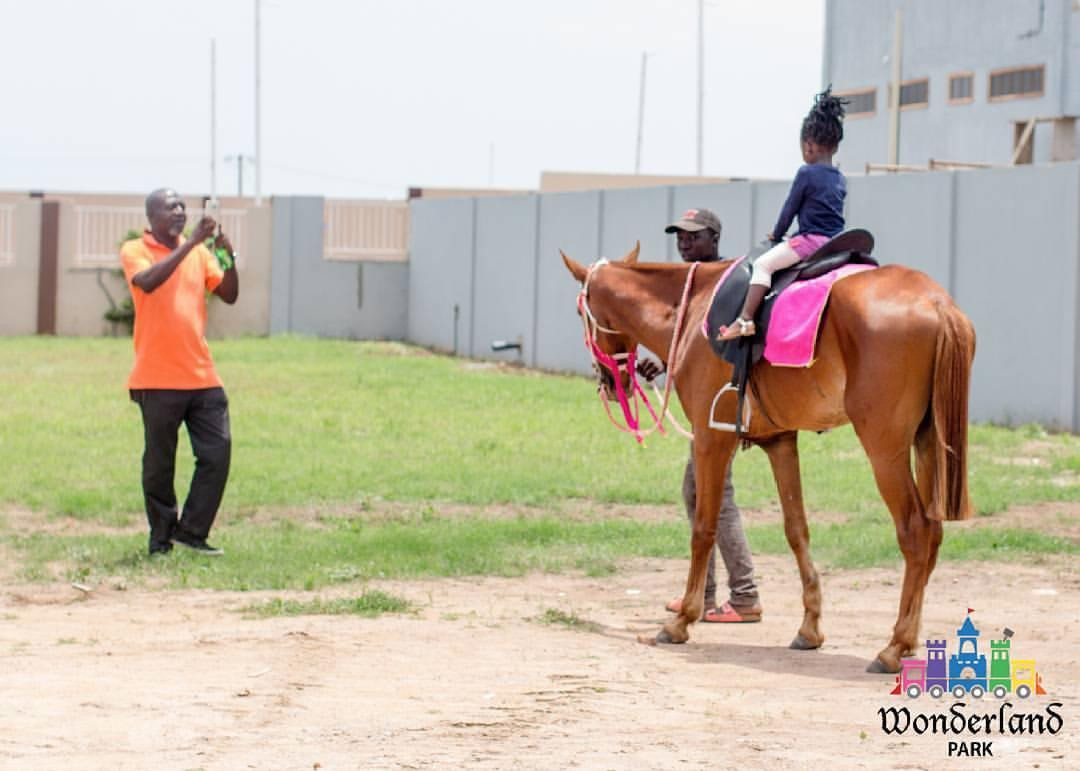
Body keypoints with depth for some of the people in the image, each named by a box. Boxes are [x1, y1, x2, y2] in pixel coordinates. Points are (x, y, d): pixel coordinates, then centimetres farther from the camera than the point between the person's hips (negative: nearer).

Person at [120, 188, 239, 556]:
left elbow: (229, 295, 12)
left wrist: (229, 256, -5)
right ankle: (161, 539, 12)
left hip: (202, 377, 5)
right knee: (159, 463, 1)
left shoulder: (198, 252, 13)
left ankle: (191, 531, 8)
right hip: (158, 380, -5)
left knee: (218, 451, -2)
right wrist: (190, 243, -24)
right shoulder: (135, 250, -2)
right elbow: (148, 281, -23)